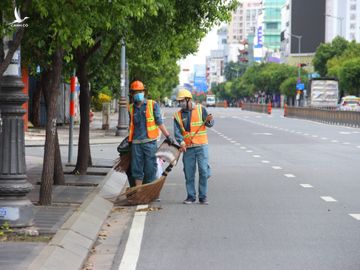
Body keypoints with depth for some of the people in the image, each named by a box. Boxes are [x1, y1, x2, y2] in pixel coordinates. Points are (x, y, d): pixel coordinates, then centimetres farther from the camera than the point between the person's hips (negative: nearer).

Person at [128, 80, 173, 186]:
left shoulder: (153, 105, 2)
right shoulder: (131, 108, 12)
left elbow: (159, 122, 3)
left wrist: (168, 136, -1)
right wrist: (129, 139, 22)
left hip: (149, 142, -3)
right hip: (136, 143, 3)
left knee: (150, 168, -1)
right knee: (137, 169, 4)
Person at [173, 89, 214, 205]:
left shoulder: (200, 109, 4)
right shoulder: (178, 115, 7)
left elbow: (209, 124, 5)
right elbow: (177, 131, -3)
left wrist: (209, 121, -18)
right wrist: (181, 142, -20)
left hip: (201, 146, -2)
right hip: (187, 148, 2)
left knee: (204, 171, -5)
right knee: (189, 173, 4)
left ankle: (203, 197, 3)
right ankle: (191, 196, 15)